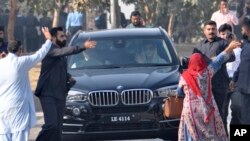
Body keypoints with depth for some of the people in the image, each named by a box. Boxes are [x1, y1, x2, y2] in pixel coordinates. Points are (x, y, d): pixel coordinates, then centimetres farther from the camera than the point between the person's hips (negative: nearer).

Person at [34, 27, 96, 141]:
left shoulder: (61, 51, 16)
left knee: (58, 126, 7)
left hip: (60, 94, 8)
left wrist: (68, 77, 11)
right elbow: (65, 51, -31)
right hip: (48, 94, -8)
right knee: (51, 124, -18)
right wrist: (83, 47, -41)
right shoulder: (50, 50, -12)